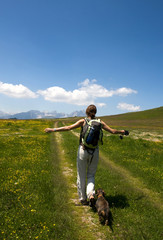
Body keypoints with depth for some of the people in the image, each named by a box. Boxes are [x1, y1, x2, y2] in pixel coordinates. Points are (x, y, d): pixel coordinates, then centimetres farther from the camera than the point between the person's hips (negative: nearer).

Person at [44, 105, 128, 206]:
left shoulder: (83, 121, -4)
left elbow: (68, 128, -11)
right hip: (95, 151, 2)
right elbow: (112, 131, 8)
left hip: (83, 150, -2)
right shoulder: (100, 122, 2)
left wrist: (53, 129, -6)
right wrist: (121, 132, 27)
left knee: (81, 176, 14)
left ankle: (83, 199, 25)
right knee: (91, 175, 18)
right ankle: (91, 194, -4)